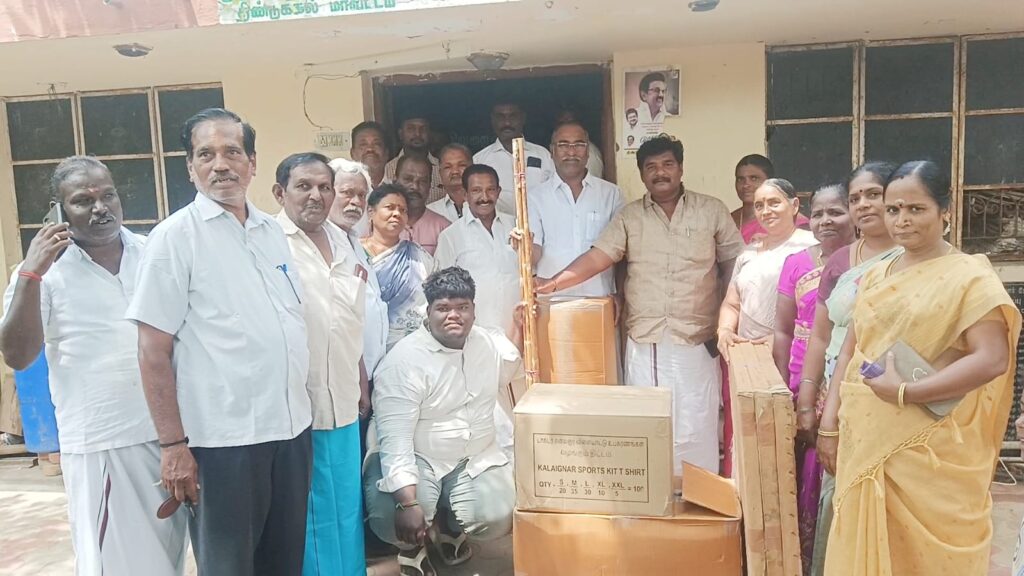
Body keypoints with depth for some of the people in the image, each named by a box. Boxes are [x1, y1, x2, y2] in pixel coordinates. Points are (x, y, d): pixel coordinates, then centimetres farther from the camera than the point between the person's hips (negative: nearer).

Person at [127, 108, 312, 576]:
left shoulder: (272, 230, 9)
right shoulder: (175, 236, -7)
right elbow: (153, 350, -9)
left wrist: (299, 407, 12)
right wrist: (173, 444, -12)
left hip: (291, 428, 6)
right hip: (223, 440, -5)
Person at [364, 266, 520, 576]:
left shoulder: (488, 343, 0)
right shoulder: (404, 361, -21)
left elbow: (515, 366, 28)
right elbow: (396, 440, -28)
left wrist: (520, 325, 14)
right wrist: (408, 503, -37)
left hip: (476, 458, 5)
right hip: (414, 460, -5)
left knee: (499, 519, -21)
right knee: (392, 519, -33)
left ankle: (450, 528, 17)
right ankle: (413, 543, 8)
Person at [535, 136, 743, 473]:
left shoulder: (711, 211, 5)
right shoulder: (629, 217, 6)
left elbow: (735, 264, 6)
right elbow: (597, 257, -3)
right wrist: (555, 282, -17)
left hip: (697, 343, -1)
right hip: (644, 344, 1)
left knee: (696, 430, 3)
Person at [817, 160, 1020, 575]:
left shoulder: (969, 275, -6)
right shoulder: (875, 278, 12)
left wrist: (905, 392, -21)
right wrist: (830, 423, 4)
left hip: (931, 448, -5)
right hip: (867, 442, 5)